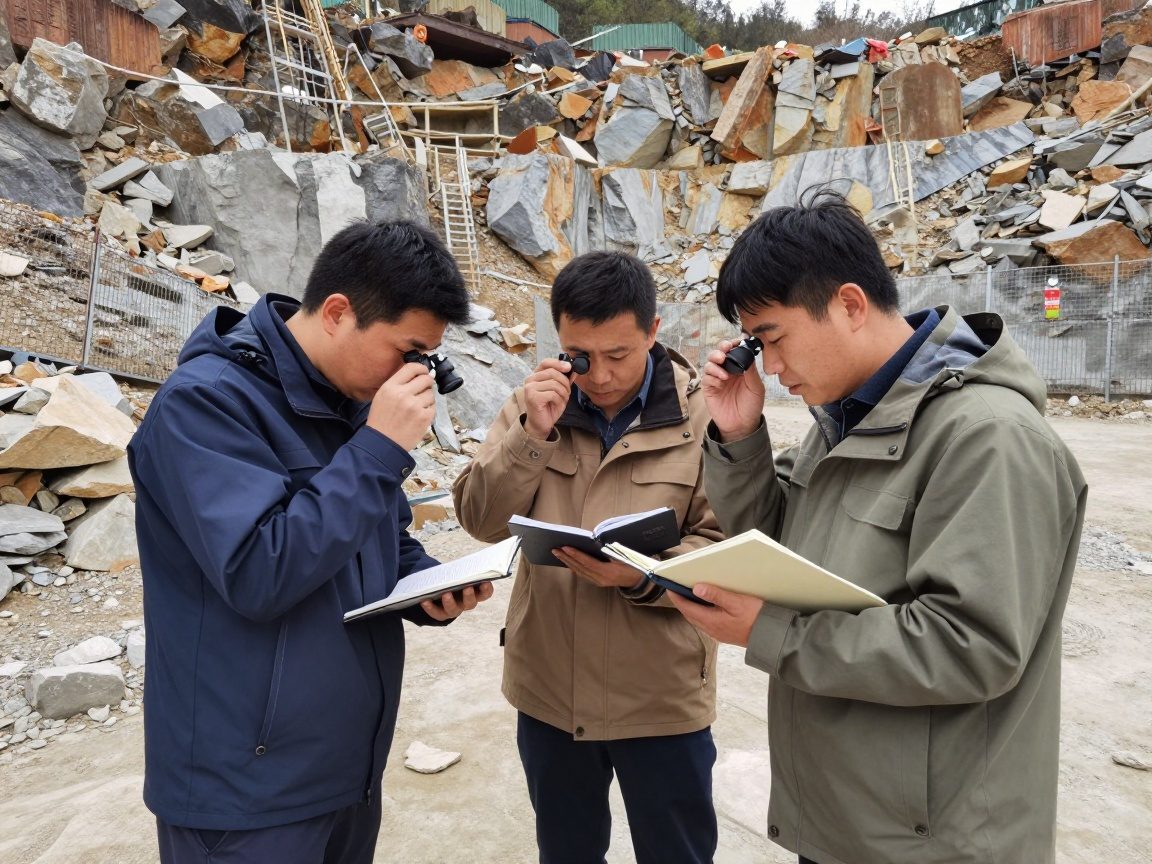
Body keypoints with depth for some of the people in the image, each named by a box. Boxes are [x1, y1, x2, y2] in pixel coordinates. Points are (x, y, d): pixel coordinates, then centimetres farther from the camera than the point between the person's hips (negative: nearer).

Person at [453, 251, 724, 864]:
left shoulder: (701, 412, -11)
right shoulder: (535, 402, -1)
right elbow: (481, 520, -7)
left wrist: (642, 575, -29)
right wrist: (532, 434, -21)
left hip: (661, 694, -3)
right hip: (548, 687, 4)